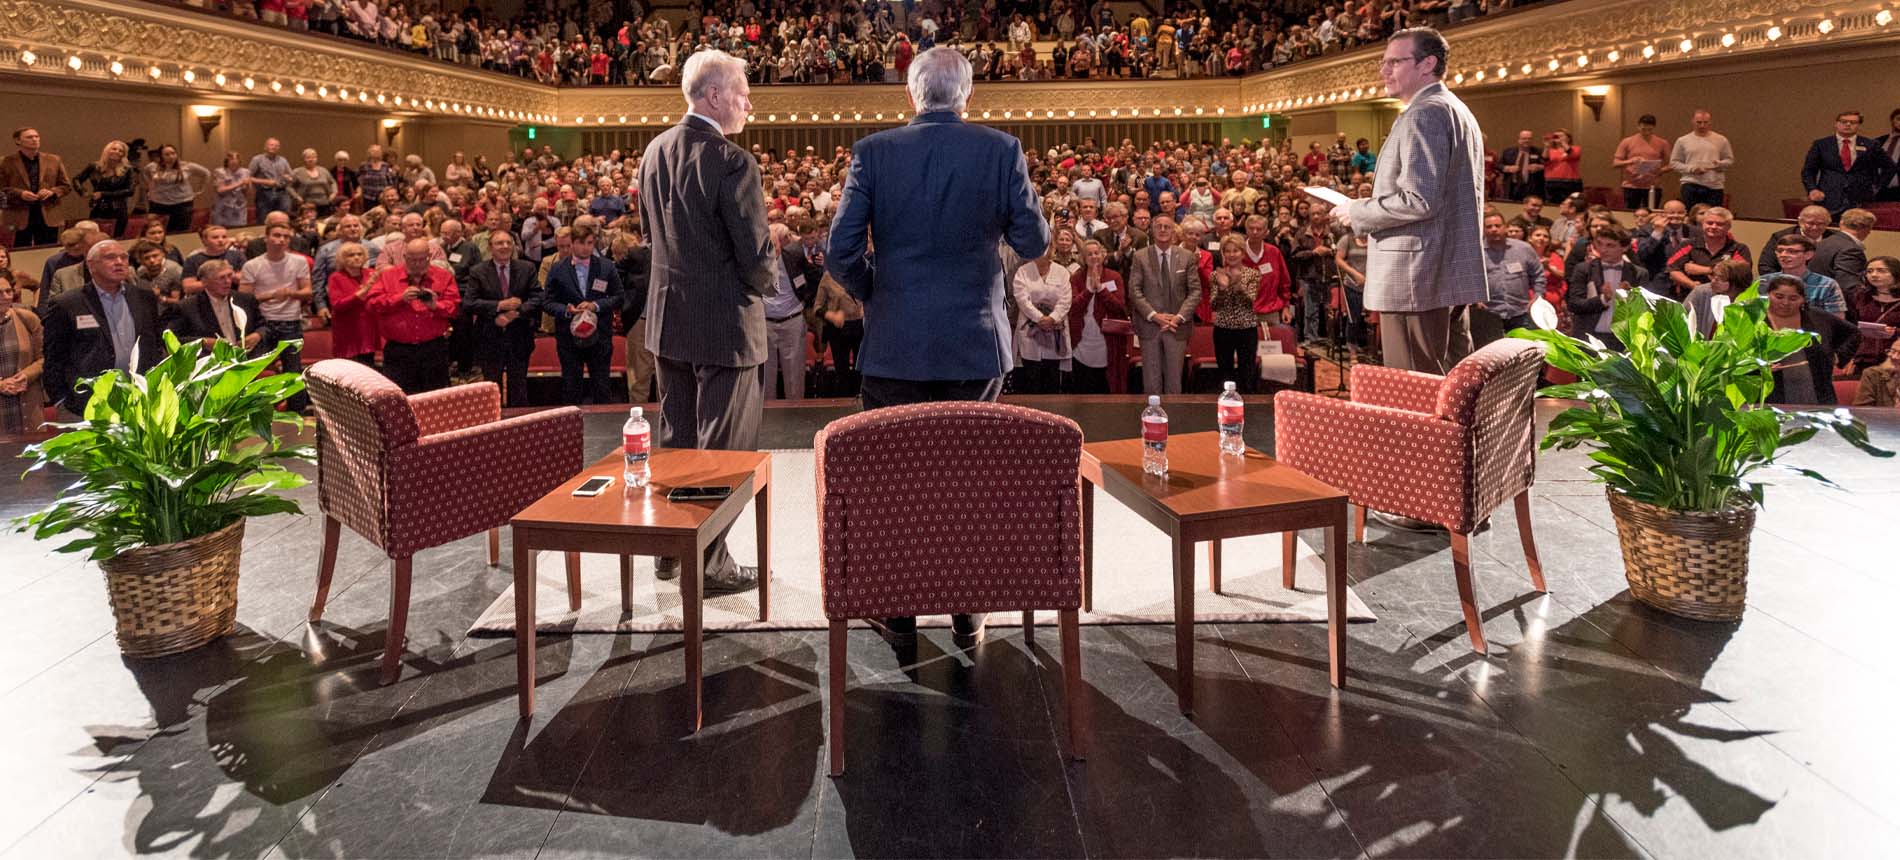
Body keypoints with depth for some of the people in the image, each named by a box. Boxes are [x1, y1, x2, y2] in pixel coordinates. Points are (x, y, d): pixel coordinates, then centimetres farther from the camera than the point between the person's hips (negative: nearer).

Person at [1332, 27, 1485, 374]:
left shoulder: (1423, 114, -13)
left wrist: (1358, 214, -9)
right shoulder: (1461, 113, 20)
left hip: (1417, 280, -11)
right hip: (1455, 275, 11)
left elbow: (1419, 199, -22)